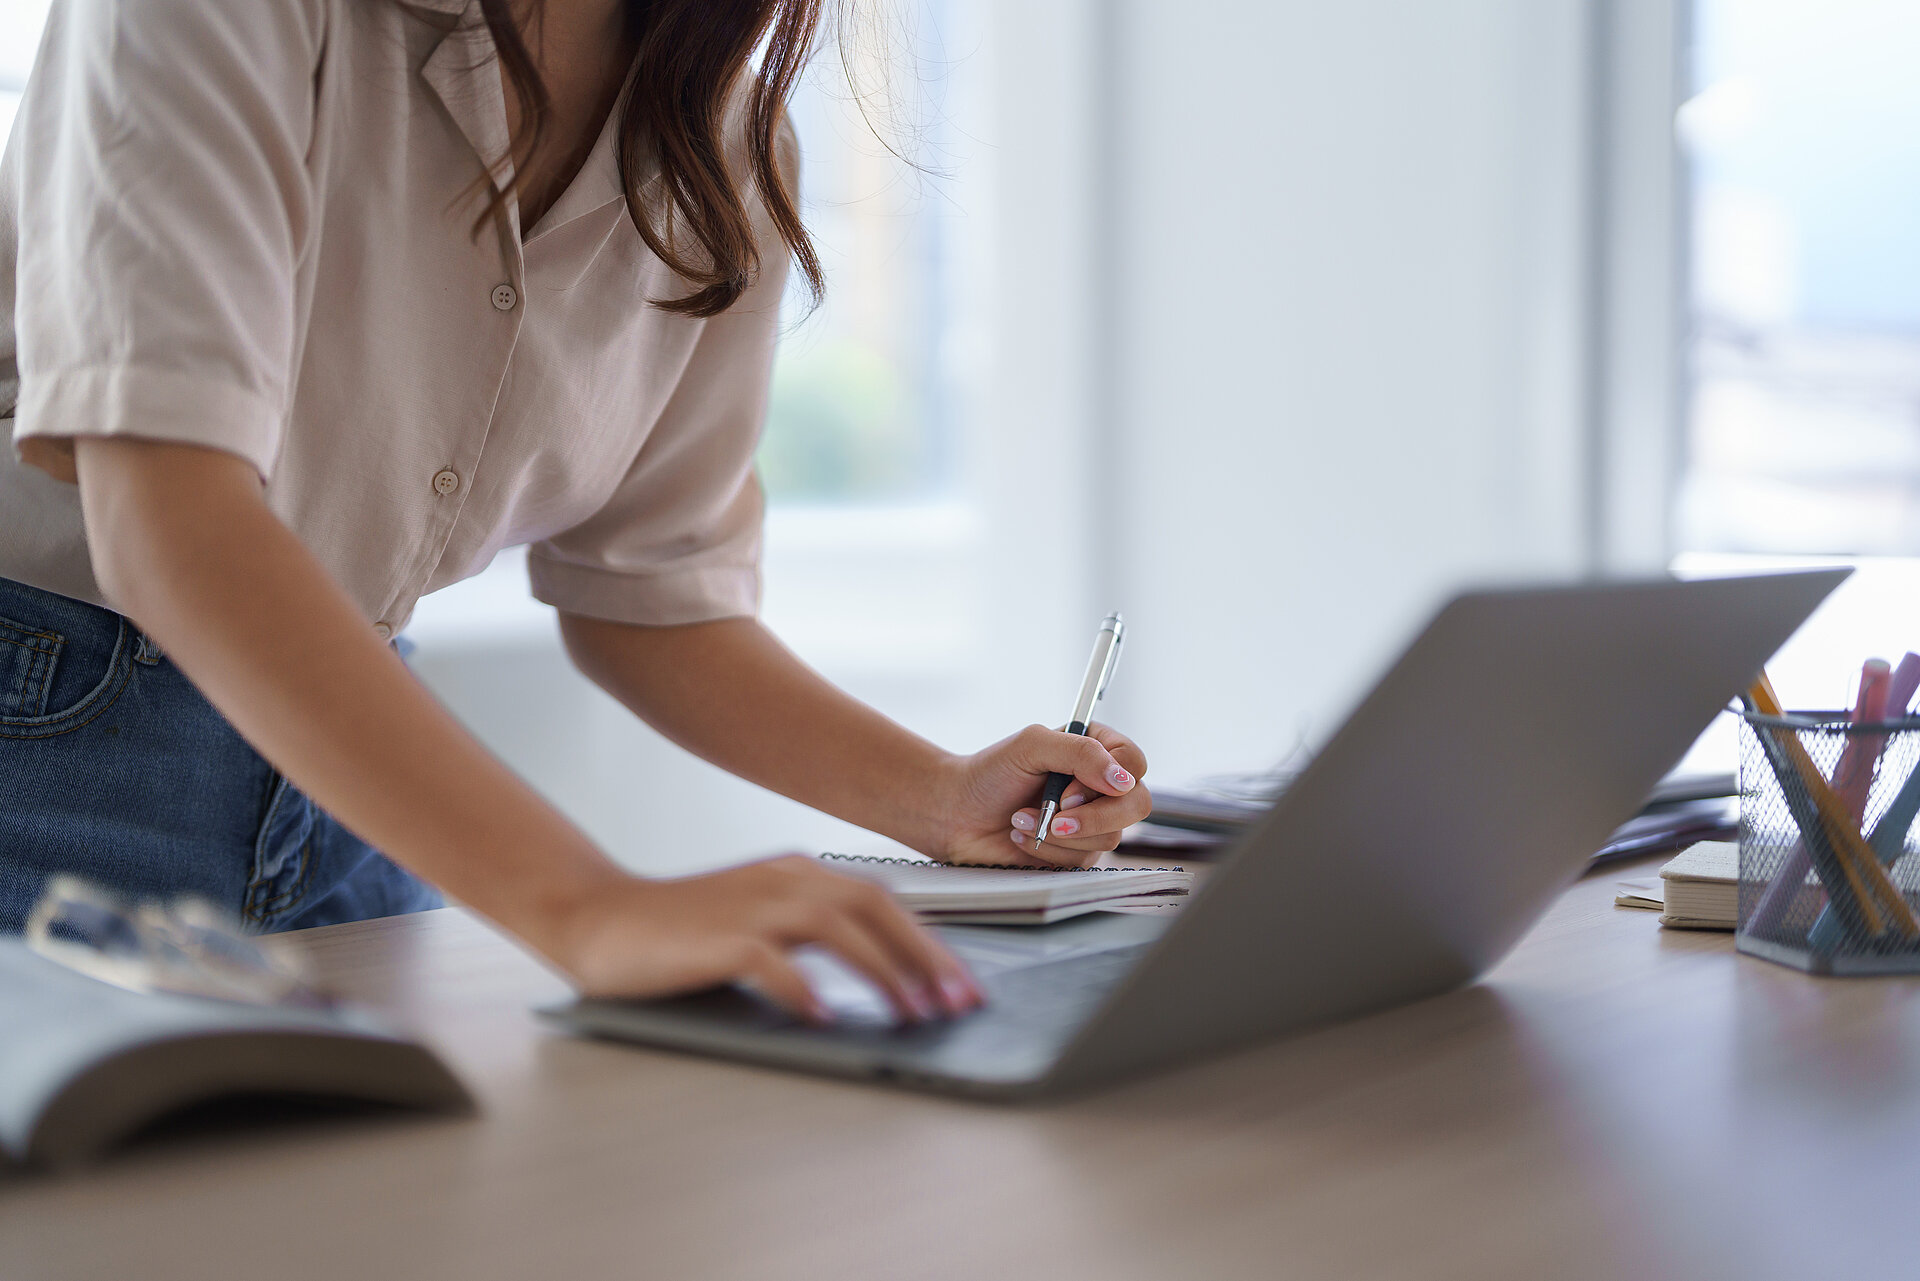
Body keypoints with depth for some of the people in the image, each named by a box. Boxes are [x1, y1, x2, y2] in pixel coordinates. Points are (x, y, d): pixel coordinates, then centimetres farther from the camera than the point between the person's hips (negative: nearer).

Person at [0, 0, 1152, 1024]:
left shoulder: (733, 143, -3)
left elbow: (653, 587, 5)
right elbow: (163, 516, -36)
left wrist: (939, 797, -9)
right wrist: (584, 906, -45)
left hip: (339, 766, 5)